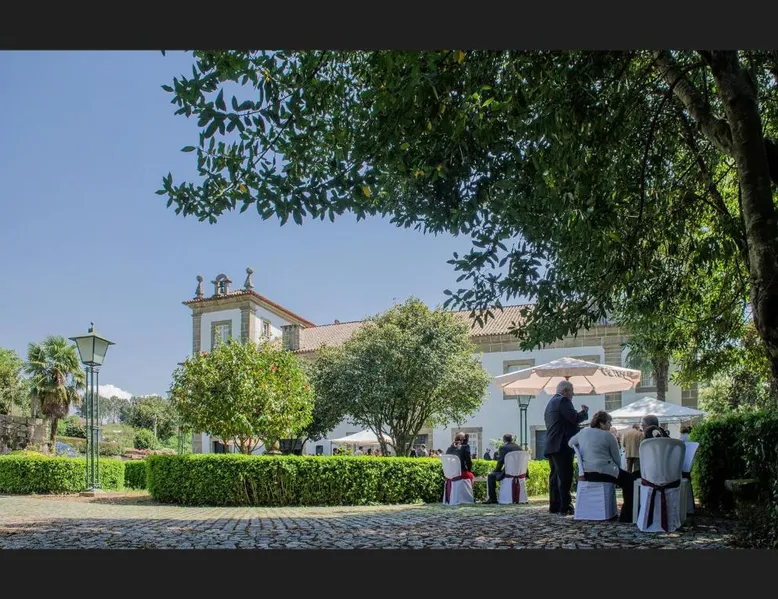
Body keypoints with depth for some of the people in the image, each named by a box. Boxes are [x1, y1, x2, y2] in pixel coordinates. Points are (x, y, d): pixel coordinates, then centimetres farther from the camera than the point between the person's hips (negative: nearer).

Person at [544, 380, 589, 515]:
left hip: (551, 446, 10)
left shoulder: (551, 402, 22)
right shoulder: (563, 401, -9)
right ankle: (565, 507, -11)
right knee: (565, 477, -9)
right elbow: (575, 418, -17)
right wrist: (584, 412, 2)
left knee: (555, 476, 10)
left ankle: (554, 506, 12)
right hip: (562, 446, -10)